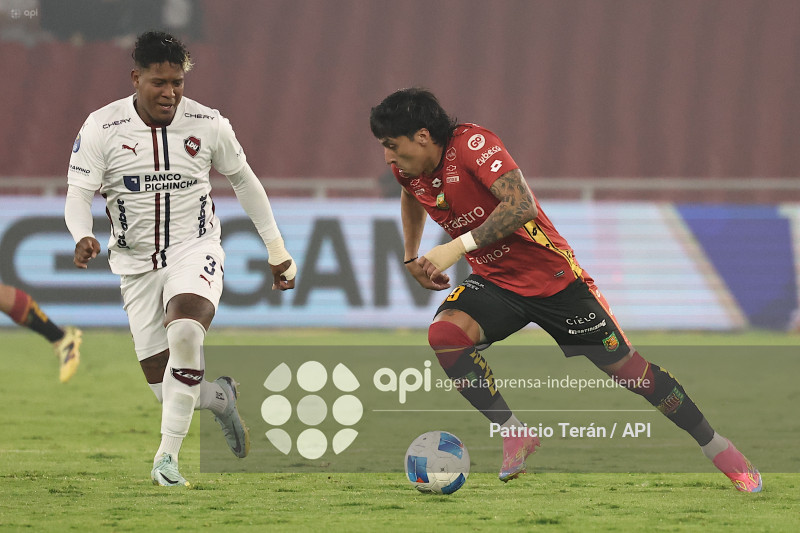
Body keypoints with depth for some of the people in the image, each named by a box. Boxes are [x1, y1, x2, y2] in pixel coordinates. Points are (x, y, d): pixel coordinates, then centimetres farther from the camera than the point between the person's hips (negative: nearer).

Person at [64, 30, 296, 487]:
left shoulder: (208, 124, -4)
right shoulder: (102, 128, -8)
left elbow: (244, 180, 10)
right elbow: (79, 192, -8)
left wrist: (277, 251, 13)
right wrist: (83, 237, -31)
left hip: (195, 250, -1)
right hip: (137, 263, 1)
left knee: (184, 332, -33)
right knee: (165, 388, -1)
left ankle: (168, 457, -25)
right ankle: (221, 399, 36)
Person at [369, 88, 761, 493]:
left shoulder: (472, 144, -25)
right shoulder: (408, 170, -3)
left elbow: (522, 205, -36)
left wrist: (458, 247, -39)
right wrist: (411, 256, 18)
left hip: (550, 274, -5)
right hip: (494, 283, 5)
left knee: (624, 366, -1)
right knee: (444, 333, -25)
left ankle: (716, 447, 17)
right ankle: (513, 434, -12)